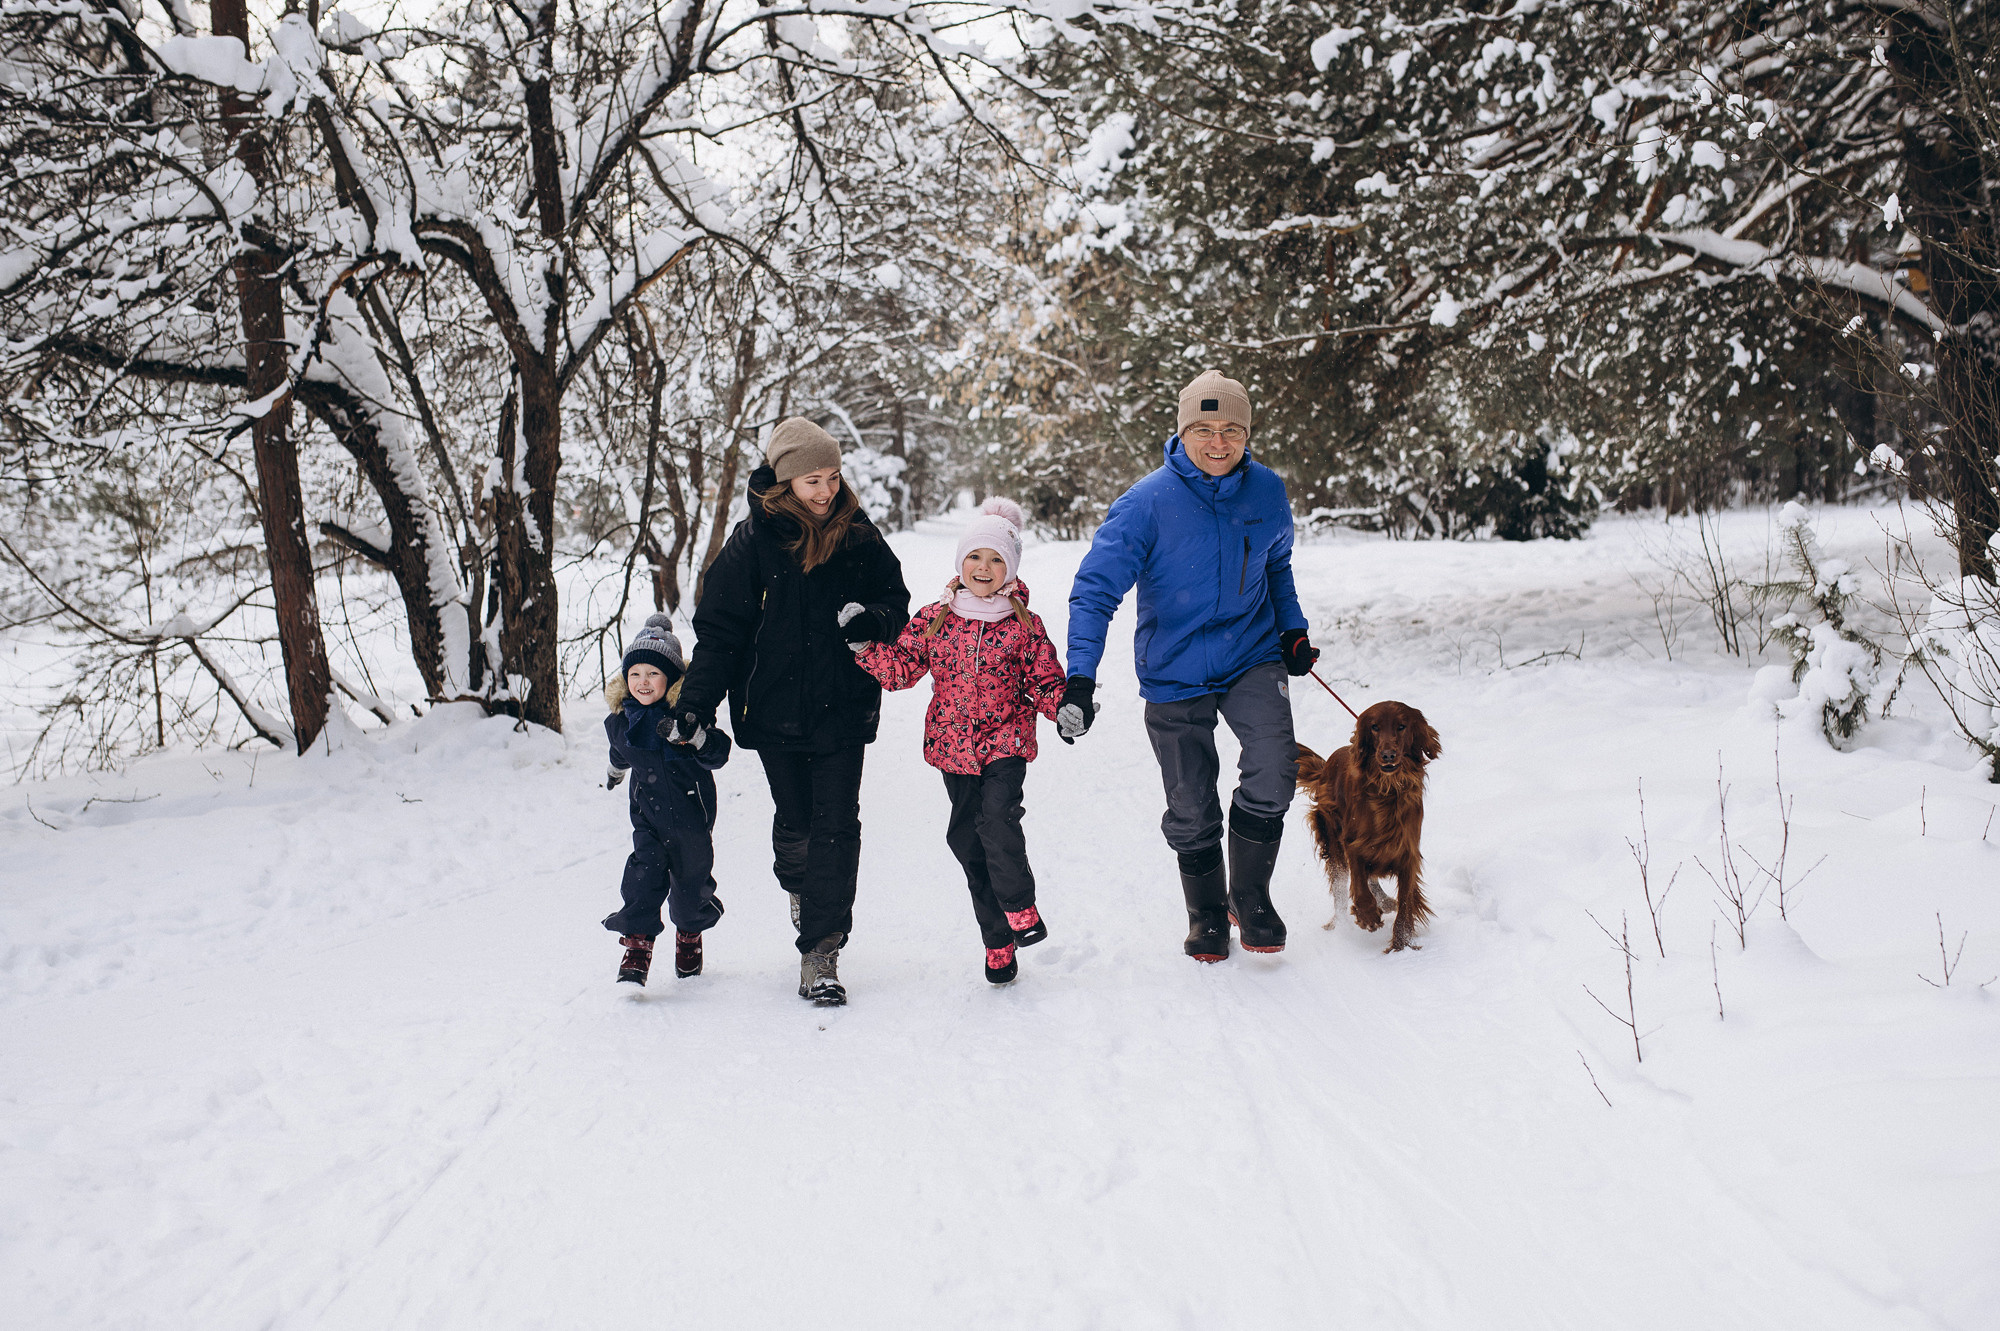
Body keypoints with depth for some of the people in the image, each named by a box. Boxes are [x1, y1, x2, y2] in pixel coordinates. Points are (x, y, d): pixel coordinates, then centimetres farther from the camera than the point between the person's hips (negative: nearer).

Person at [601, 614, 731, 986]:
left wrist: (694, 736, -39)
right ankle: (637, 946, -12)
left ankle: (690, 933, 38)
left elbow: (718, 756, -22)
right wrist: (615, 771, 41)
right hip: (648, 813, 2)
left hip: (691, 814, -2)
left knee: (691, 880, 11)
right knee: (645, 871, -15)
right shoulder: (620, 721, -1)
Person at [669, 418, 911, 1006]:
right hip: (776, 709, -1)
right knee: (794, 820, 12)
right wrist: (695, 703, -11)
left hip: (843, 708, 1)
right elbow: (719, 628, -4)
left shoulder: (859, 537, 1)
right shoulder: (754, 540, -5)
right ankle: (799, 889, 45)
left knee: (837, 826, -5)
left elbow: (896, 601, 12)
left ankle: (821, 956, -2)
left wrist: (873, 620, -12)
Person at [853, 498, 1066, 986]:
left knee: (998, 818, -25)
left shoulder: (1025, 626, 1)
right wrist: (864, 644, -15)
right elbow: (899, 667, 1)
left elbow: (1045, 681, 3)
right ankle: (998, 940, 18)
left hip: (1006, 740, -3)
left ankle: (1021, 909, -3)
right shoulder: (934, 620, 4)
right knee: (967, 837, 5)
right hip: (953, 745, 3)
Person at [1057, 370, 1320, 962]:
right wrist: (1080, 678, -27)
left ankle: (1250, 894, 0)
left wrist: (1292, 628, 7)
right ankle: (1206, 913, 32)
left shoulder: (1267, 491, -5)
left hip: (1252, 655, 2)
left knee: (1273, 769, -22)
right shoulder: (1148, 502, -17)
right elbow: (1095, 588, -18)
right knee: (1190, 811, 7)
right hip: (1175, 673, -1)